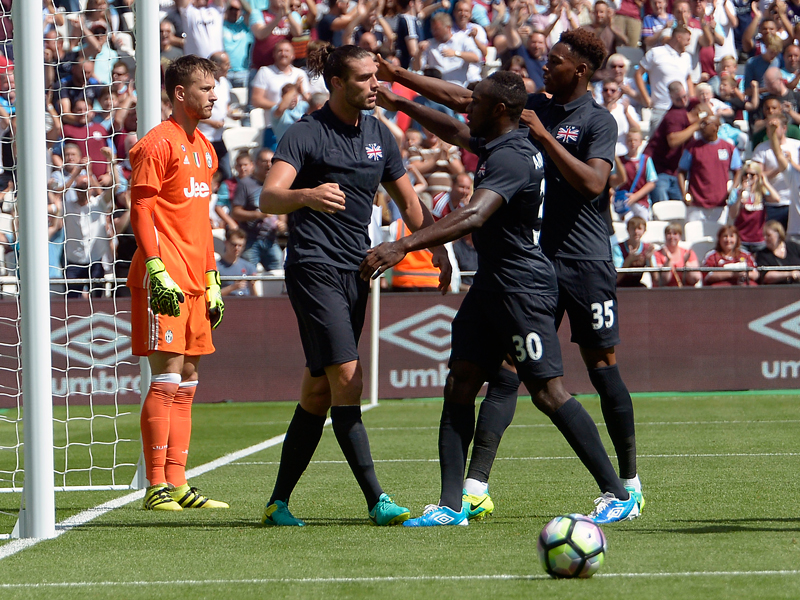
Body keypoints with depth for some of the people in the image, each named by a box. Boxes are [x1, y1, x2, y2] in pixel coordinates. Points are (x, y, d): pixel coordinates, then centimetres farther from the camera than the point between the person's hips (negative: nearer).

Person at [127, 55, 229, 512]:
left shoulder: (204, 148, 19)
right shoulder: (158, 144, -8)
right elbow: (141, 211, -12)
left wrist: (212, 280, 20)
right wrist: (159, 272, -20)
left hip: (193, 283, 9)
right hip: (164, 283, -9)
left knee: (187, 383, 7)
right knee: (168, 378, -10)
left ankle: (177, 483, 10)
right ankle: (157, 487, -8)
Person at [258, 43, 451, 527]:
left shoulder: (378, 134, 12)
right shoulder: (307, 133, -9)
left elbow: (409, 201, 22)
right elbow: (269, 197, -23)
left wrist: (438, 247, 8)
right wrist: (307, 196, -43)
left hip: (356, 269, 7)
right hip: (315, 266, -7)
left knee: (318, 393, 7)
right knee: (347, 380, -15)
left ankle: (279, 502, 14)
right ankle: (376, 501, -18)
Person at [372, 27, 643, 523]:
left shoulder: (598, 121, -6)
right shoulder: (534, 107, 12)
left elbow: (593, 183, -20)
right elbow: (462, 98, 15)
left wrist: (543, 135, -20)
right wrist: (399, 76, 11)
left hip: (586, 263, -6)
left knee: (602, 367, -1)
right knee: (506, 367, -2)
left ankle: (630, 486, 10)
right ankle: (476, 484, -7)